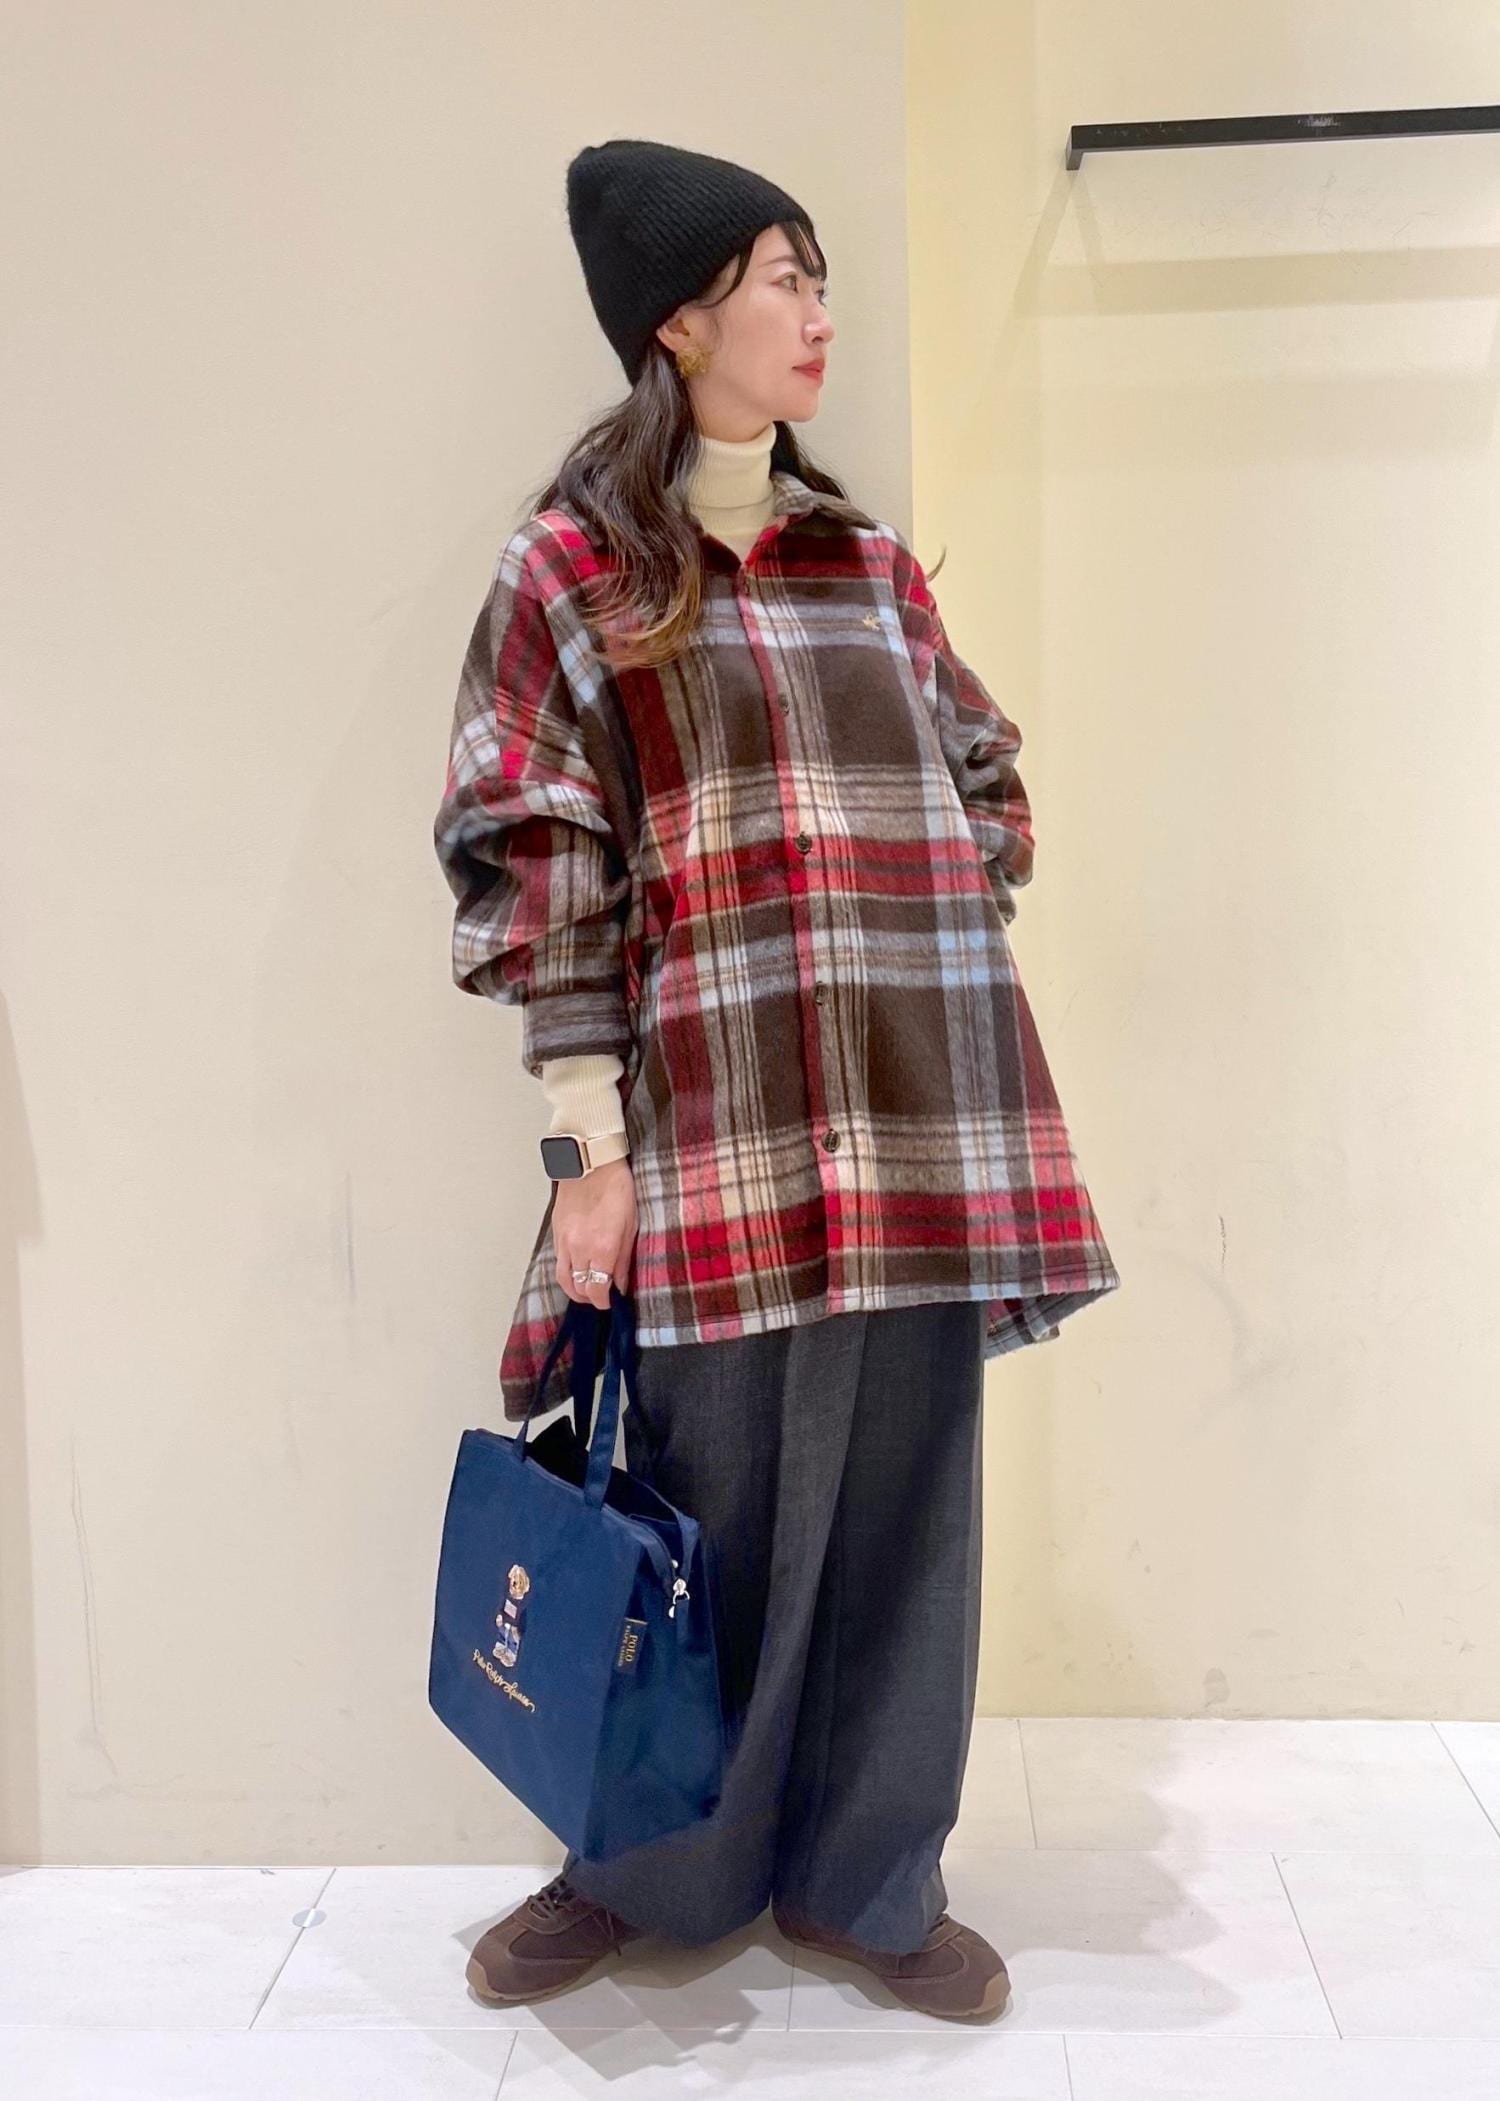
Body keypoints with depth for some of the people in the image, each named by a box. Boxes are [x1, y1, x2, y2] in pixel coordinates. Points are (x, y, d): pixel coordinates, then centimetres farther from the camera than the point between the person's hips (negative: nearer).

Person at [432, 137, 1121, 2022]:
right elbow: (537, 873, -5)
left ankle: (864, 1874, 28)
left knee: (900, 1507, 10)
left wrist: (933, 984, 8)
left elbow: (987, 794, 20)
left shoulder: (873, 564, 15)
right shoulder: (570, 572, 1)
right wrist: (589, 1143, -11)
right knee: (724, 1515, 4)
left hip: (921, 1137, 5)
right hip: (721, 1138, -4)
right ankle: (652, 1866, 29)